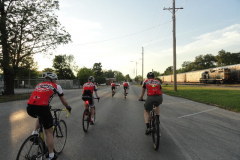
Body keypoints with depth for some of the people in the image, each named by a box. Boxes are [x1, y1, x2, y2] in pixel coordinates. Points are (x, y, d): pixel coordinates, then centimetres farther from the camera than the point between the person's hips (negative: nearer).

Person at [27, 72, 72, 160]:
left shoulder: (39, 84, 27)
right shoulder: (56, 86, 16)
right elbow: (63, 101, 24)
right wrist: (68, 108, 42)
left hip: (30, 108, 5)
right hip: (42, 107, -5)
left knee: (40, 116, 41)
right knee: (49, 132, 11)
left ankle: (34, 132, 25)